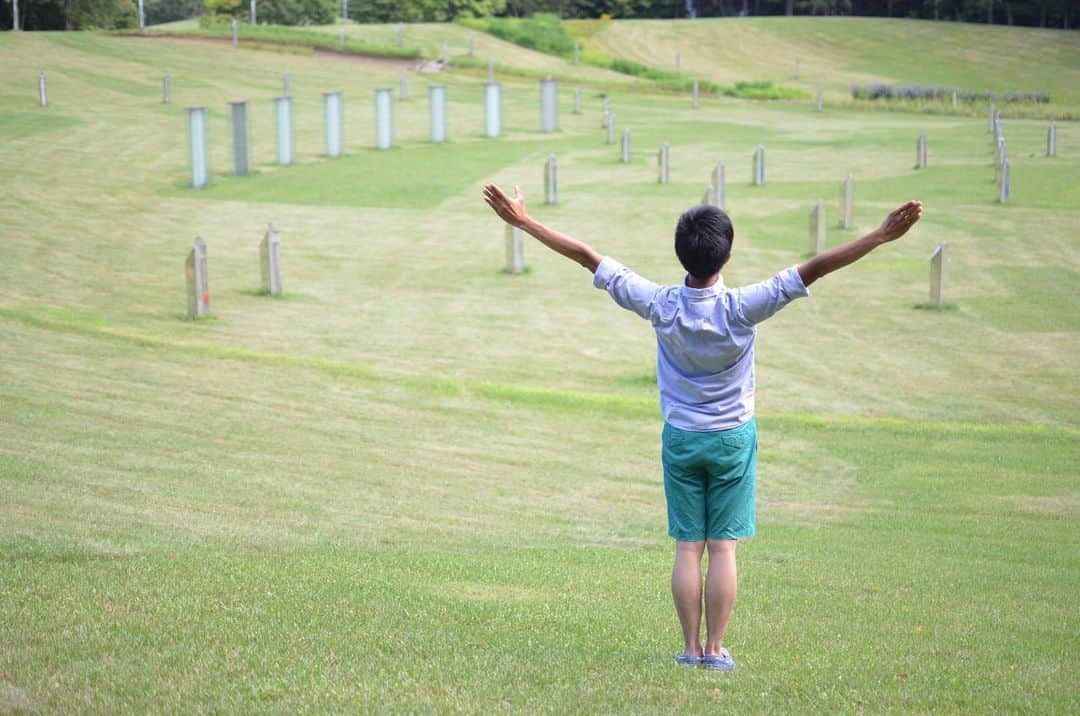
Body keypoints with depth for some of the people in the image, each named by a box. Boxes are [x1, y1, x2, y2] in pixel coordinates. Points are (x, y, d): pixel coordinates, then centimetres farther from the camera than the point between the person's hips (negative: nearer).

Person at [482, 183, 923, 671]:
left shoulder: (661, 305, -15)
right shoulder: (742, 309, -20)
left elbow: (587, 257, -11)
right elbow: (814, 269, -22)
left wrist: (523, 222, -6)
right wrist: (883, 235, -22)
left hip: (680, 438, 2)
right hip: (734, 438, -2)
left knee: (687, 548, 6)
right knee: (724, 548, 3)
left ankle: (691, 648, 9)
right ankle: (715, 650, 5)